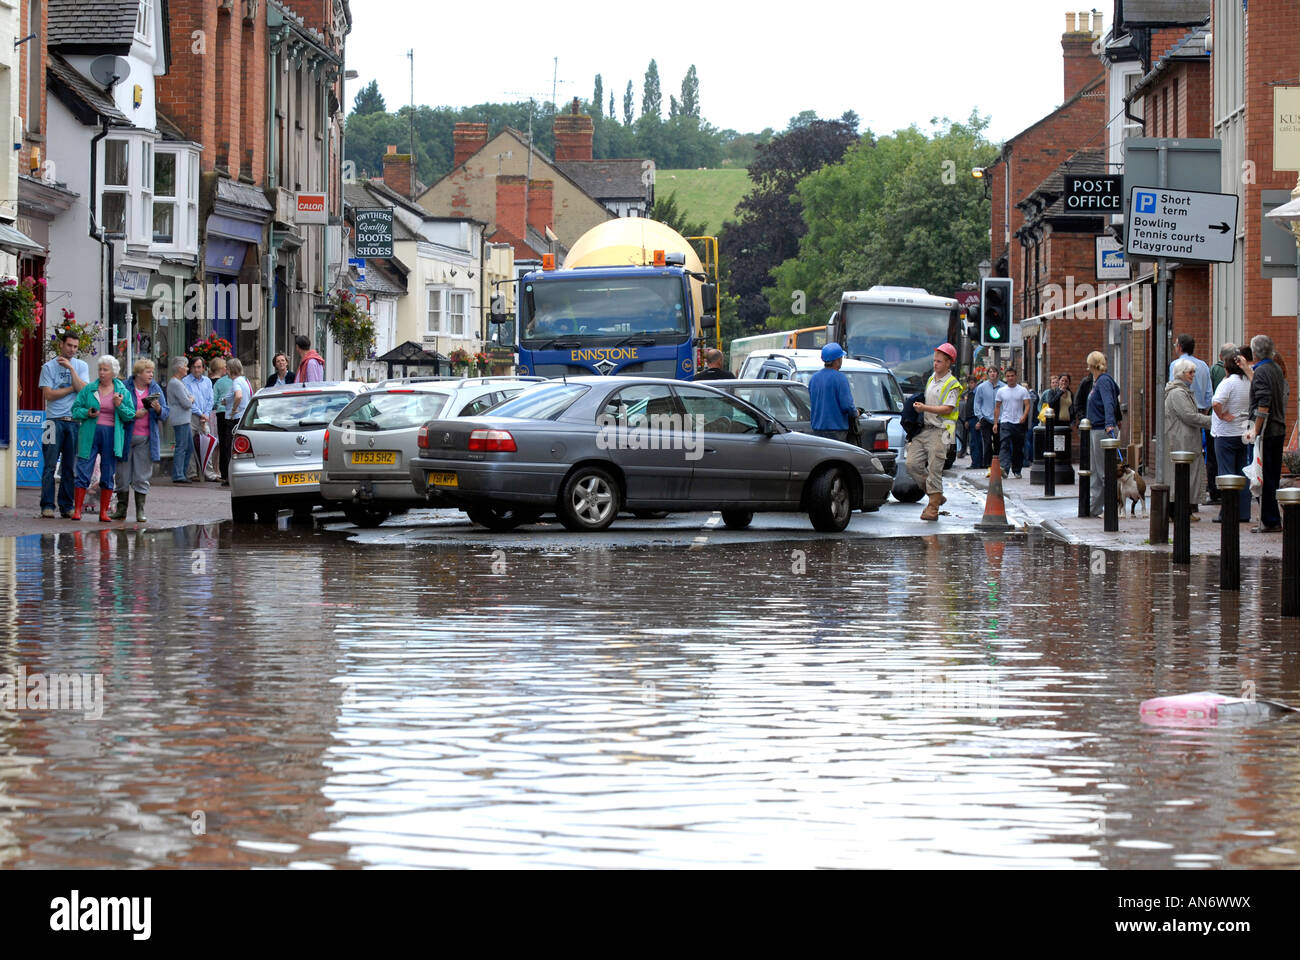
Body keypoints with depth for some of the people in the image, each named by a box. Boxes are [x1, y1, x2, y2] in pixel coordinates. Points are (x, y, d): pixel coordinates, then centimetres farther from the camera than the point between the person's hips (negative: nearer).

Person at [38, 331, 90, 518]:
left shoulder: (81, 366, 11)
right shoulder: (49, 367, 3)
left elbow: (83, 390, -4)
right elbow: (49, 394, -7)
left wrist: (71, 368, -9)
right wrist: (72, 388, -4)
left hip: (74, 420, 3)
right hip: (55, 420, -3)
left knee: (70, 466, 4)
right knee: (50, 465, -6)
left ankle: (66, 506, 9)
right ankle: (47, 506, -5)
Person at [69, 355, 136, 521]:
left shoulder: (123, 392, 7)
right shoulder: (89, 389, 7)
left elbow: (131, 415, 4)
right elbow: (76, 409, 8)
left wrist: (119, 406, -13)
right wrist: (87, 413, -11)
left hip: (111, 437, 1)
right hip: (90, 435, -1)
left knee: (108, 475, 4)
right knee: (83, 472, -6)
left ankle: (104, 512, 11)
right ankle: (77, 510, -4)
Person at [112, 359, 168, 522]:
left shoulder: (156, 389, 8)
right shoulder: (124, 387, -2)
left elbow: (165, 414, 9)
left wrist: (158, 409, -13)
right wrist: (134, 414, -15)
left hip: (146, 439, 2)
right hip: (125, 437, -2)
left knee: (142, 477, 3)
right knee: (123, 474, 4)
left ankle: (140, 511, 7)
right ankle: (121, 509, 14)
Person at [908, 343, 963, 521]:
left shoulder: (952, 384, -7)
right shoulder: (931, 379, 17)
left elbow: (947, 409, -16)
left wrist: (924, 408, -21)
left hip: (939, 432, -8)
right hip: (924, 429, 8)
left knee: (934, 469, -8)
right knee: (913, 464, -1)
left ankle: (933, 507, -3)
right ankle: (936, 496, 13)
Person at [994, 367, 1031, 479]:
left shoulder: (1023, 391, 3)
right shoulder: (1001, 391, 9)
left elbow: (1027, 405, -4)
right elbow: (997, 408, 13)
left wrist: (1024, 416, -24)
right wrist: (995, 423, 7)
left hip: (1019, 423, 0)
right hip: (1005, 422, 0)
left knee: (1018, 448, 7)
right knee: (1005, 445, -18)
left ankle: (1017, 471, 19)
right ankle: (1005, 468, -32)